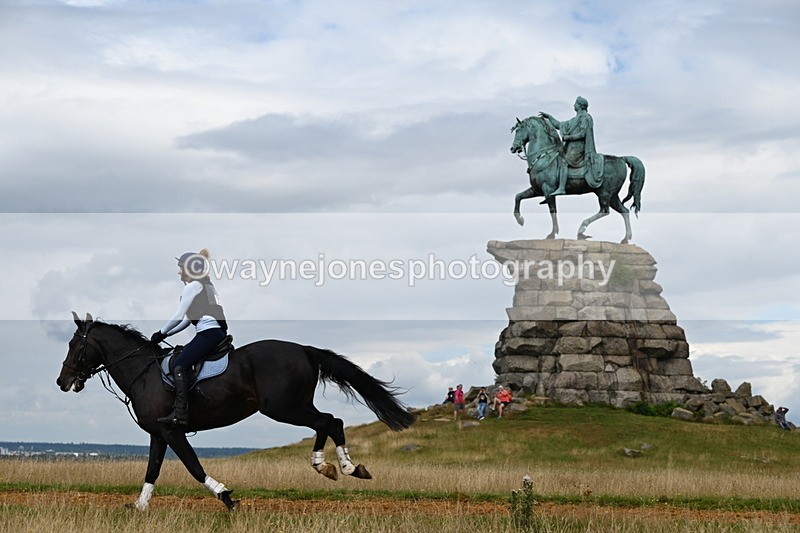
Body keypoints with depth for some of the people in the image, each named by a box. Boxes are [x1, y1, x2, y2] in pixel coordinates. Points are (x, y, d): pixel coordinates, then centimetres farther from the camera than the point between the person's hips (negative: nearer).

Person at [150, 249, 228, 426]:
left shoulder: (193, 286, -3)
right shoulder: (206, 285, 26)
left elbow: (178, 317, -6)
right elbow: (187, 320, 26)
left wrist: (161, 333, 7)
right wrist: (165, 334, 21)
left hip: (209, 332, -10)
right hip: (218, 331, 10)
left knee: (180, 365, -15)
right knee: (174, 361, 12)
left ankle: (180, 413, -26)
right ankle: (179, 407, 4)